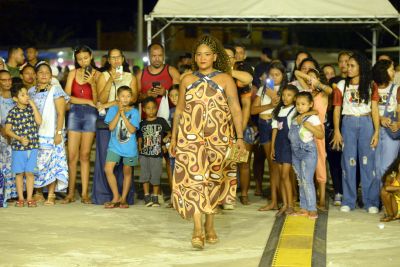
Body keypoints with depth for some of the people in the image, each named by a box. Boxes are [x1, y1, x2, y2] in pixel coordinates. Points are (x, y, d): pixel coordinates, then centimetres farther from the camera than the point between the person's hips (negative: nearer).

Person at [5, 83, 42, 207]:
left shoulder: (31, 108, 4)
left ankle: (29, 198, 13)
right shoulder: (13, 112, -5)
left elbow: (39, 121, -9)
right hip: (18, 147, -2)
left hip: (32, 146, 2)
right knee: (19, 173, 7)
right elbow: (7, 130, -4)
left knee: (29, 173, 6)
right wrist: (19, 138, -15)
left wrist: (33, 105, -10)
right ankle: (20, 198, 16)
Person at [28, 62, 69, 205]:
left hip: (50, 134, -4)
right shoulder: (31, 91, 12)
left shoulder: (55, 90, -1)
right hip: (34, 133, 4)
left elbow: (61, 114, -5)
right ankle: (37, 193, 11)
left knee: (52, 163, -6)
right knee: (35, 164, 2)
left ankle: (51, 196, -5)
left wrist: (59, 132, -12)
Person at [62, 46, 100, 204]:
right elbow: (67, 96, 1)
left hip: (90, 114, -1)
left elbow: (97, 100, -2)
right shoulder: (73, 73, 7)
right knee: (72, 155, -1)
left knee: (85, 155, 0)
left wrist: (92, 83, -15)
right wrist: (87, 101, -5)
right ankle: (71, 193, 5)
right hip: (75, 113, 1)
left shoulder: (97, 74, 2)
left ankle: (85, 193, 4)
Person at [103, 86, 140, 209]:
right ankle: (116, 197, 2)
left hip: (129, 147, -1)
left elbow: (132, 130, -14)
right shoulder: (113, 110, 1)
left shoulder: (134, 112, -3)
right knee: (108, 169, -11)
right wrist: (118, 112, -16)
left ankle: (123, 199, 20)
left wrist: (123, 115, -17)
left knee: (127, 172, 7)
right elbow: (111, 127, -10)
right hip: (115, 146, 1)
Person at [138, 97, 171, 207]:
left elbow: (169, 132, 9)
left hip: (157, 154, -2)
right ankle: (147, 196, 11)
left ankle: (155, 198, 13)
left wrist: (167, 137, -10)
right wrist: (139, 150, 5)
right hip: (144, 154, 2)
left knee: (155, 176, 2)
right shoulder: (142, 123, 8)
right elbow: (140, 138, 13)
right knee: (145, 175, 0)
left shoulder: (161, 121, 3)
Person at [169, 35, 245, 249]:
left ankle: (210, 224, 22)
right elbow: (179, 110, 14)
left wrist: (240, 137, -10)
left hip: (218, 139, 0)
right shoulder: (187, 80, 10)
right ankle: (197, 229, -14)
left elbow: (235, 109, -2)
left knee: (214, 181, 7)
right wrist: (174, 138, 11)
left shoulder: (225, 79, 3)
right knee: (194, 179, -11)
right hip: (191, 137, 1)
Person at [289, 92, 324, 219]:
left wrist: (308, 126, -20)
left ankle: (312, 209, -9)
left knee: (307, 180, -11)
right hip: (296, 152, 7)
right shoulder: (295, 119, 14)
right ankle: (304, 208, 14)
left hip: (308, 152, -7)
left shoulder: (313, 118, -6)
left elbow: (321, 135, -13)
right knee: (301, 181, 9)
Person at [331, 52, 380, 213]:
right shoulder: (342, 85, 5)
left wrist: (376, 132, -6)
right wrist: (337, 131, -4)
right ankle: (348, 201, 8)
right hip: (348, 123, 1)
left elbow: (374, 110, 2)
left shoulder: (370, 86, 4)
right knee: (348, 162, 2)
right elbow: (337, 110, 5)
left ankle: (371, 202, 3)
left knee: (368, 162, -2)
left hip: (366, 123, -1)